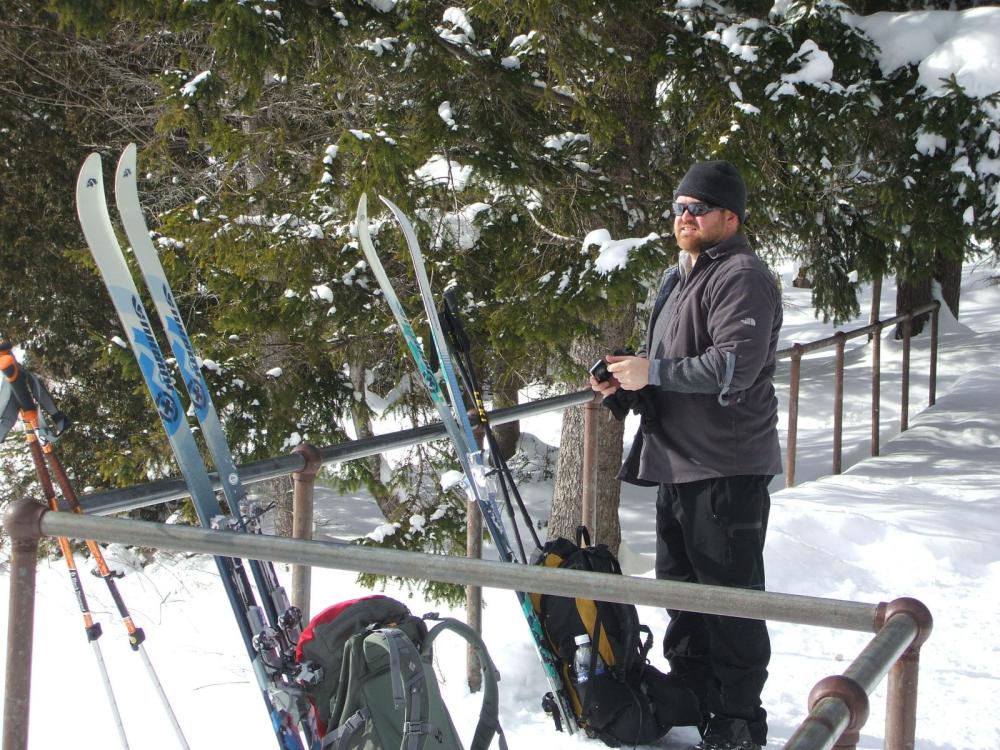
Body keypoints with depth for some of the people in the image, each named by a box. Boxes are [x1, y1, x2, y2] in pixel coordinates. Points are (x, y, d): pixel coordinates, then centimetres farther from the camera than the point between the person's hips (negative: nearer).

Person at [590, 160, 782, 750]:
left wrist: (652, 372, -18)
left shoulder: (742, 276, -13)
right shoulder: (678, 277, 19)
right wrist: (625, 381, 7)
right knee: (680, 587, 19)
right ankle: (690, 696, 34)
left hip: (727, 469, -10)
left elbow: (734, 365, -24)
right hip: (675, 460, 10)